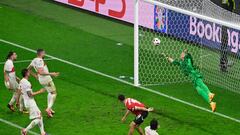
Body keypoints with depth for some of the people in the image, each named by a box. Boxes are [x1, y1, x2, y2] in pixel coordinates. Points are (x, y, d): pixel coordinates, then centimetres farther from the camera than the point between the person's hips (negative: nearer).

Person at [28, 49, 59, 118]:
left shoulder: (34, 60, 6)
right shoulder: (40, 61, -22)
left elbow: (28, 69, 16)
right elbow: (41, 72, -30)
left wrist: (35, 75, 19)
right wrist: (51, 74, -28)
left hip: (41, 79, 9)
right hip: (46, 79, -9)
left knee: (50, 92, 25)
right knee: (54, 93, 1)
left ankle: (49, 108, 26)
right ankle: (49, 108, -10)